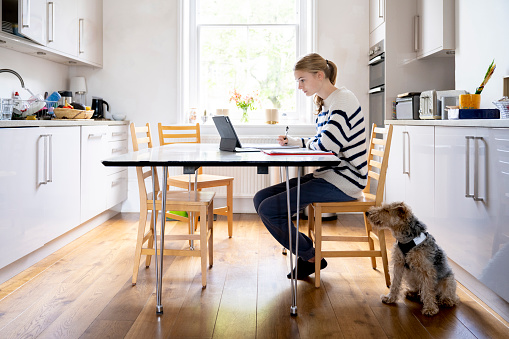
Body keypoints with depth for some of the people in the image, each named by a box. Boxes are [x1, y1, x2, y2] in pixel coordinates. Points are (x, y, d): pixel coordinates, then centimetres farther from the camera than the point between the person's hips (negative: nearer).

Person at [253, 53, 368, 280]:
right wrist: (293, 142, 9)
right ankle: (305, 253, 9)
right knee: (261, 198, 2)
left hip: (342, 181, -10)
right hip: (326, 175, 10)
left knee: (269, 209, -16)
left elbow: (326, 146, -23)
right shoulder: (324, 105, 16)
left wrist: (303, 144, -1)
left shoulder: (343, 100, -13)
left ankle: (311, 257, 4)